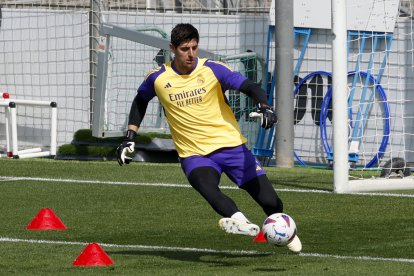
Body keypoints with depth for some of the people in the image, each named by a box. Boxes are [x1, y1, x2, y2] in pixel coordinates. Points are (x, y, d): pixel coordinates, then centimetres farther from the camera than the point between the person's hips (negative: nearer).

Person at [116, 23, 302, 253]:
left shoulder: (212, 69, -6)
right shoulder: (158, 78, -1)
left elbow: (250, 87, -15)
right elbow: (140, 101, 20)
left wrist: (264, 107, -35)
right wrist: (130, 138, 15)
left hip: (231, 145, 0)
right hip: (194, 154, 0)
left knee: (269, 201, -2)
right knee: (207, 187, -36)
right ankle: (239, 221, -58)